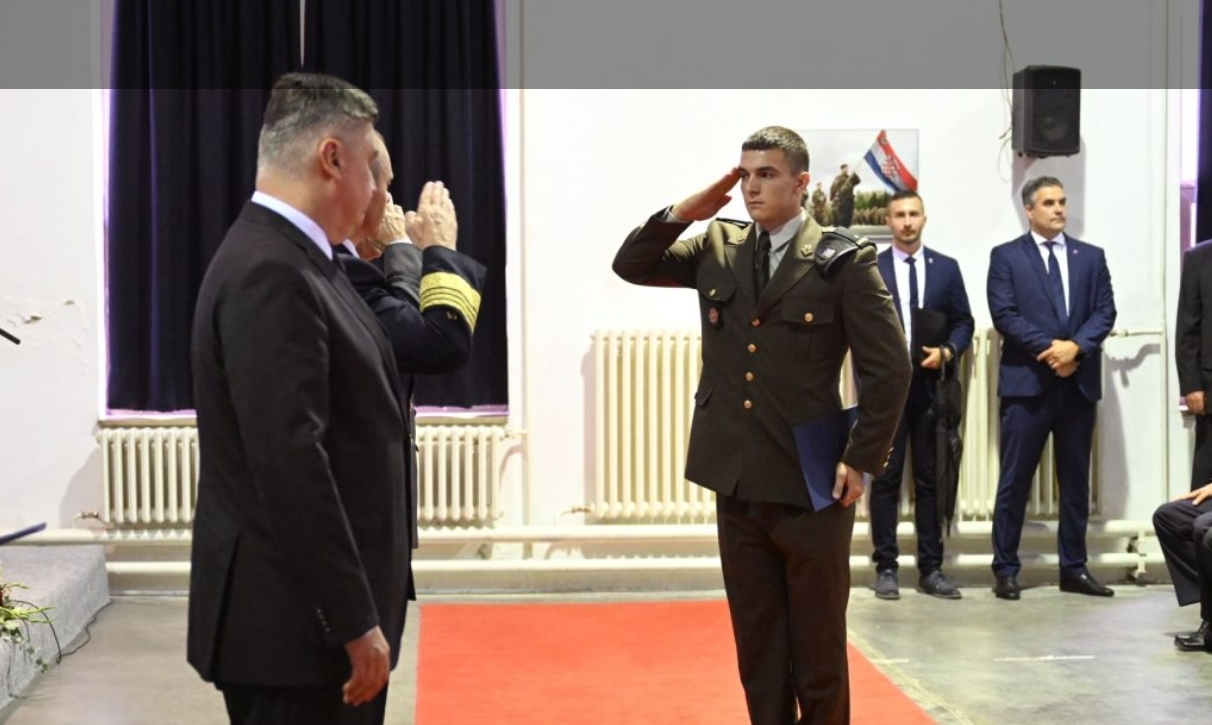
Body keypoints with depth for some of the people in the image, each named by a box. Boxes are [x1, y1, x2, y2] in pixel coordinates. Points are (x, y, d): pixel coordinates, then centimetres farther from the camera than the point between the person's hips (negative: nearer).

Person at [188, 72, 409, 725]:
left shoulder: (289, 259, 11)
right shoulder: (268, 273, -20)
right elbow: (288, 466, -25)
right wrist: (356, 622, -22)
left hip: (314, 609, 10)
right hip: (294, 621, -10)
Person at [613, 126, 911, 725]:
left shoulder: (844, 261, -7)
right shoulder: (717, 249, 8)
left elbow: (889, 369, -8)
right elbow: (631, 266, 9)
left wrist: (862, 460, -11)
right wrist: (684, 212, -4)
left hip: (812, 486, -4)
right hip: (737, 485, 5)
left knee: (818, 650, 7)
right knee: (757, 650, 14)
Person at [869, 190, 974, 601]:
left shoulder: (946, 268, 10)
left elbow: (963, 321, 10)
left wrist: (947, 352, -10)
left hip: (930, 386, 2)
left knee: (930, 480, 6)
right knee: (886, 479, 1)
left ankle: (931, 568, 10)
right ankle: (886, 567, 6)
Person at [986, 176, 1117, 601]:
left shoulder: (1091, 257, 13)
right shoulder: (1006, 256, 3)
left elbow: (1105, 312, 3)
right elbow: (1004, 314, -7)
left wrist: (1075, 347, -14)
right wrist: (1049, 348, -16)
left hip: (1080, 382, 3)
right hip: (1027, 381, -3)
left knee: (1076, 479, 8)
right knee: (1015, 479, -1)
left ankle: (1074, 569, 15)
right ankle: (1006, 569, 5)